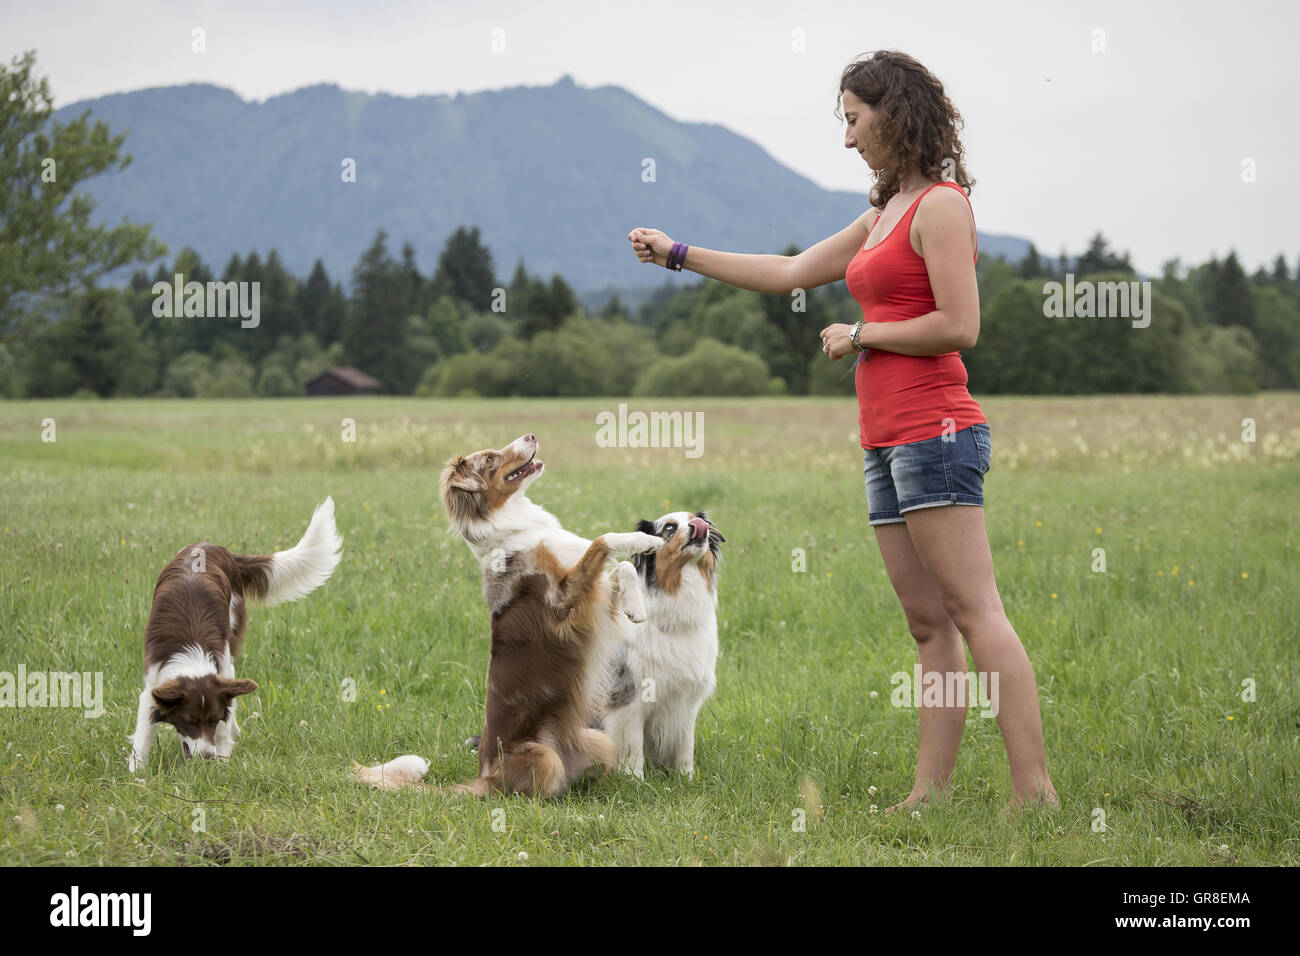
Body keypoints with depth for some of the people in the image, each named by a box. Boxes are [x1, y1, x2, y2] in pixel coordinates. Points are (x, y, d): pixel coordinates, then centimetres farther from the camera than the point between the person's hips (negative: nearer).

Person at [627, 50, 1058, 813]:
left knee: (976, 614, -13)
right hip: (889, 441, 9)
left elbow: (960, 326, -16)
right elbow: (791, 273, 26)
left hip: (933, 433, -9)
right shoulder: (885, 214, 20)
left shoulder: (941, 205, -7)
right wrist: (679, 255, 27)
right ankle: (931, 792, 5)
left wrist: (861, 335, -6)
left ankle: (1035, 790, -15)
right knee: (928, 622, 6)